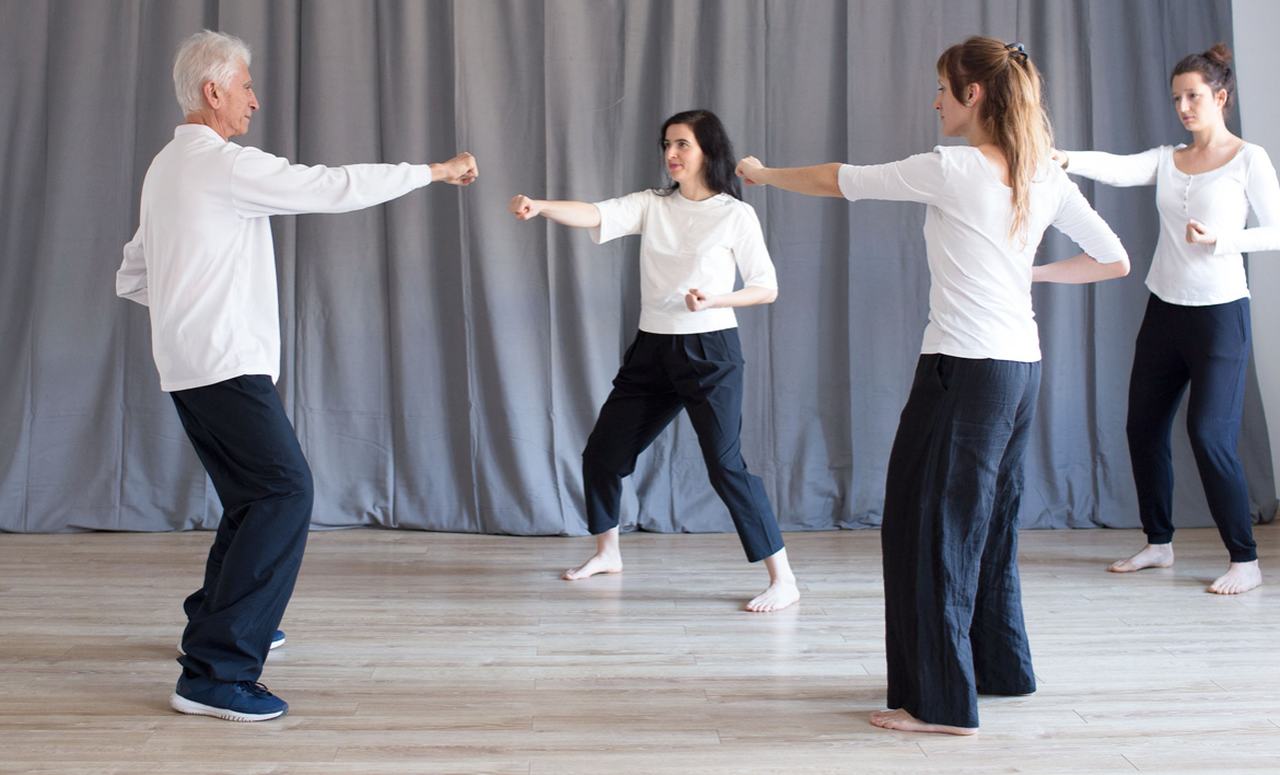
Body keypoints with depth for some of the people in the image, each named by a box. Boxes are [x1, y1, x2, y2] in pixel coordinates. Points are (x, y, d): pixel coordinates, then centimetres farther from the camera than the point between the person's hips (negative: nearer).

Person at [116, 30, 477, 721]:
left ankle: (217, 618, 35)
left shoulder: (165, 169, 18)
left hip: (190, 365, 10)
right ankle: (215, 671, -19)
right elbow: (336, 188, -14)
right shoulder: (222, 164, -12)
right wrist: (436, 170, -6)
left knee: (257, 494, 20)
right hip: (225, 364, -10)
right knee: (284, 492, -16)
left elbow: (131, 278, 23)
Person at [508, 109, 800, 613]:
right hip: (653, 349, 6)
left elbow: (767, 289, -2)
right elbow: (594, 216, -11)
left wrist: (713, 300, -20)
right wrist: (540, 207, -30)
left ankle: (783, 579, -4)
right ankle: (607, 552, 33)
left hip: (709, 350, -5)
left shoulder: (735, 215, -5)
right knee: (602, 453, 10)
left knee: (725, 466, -13)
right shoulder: (651, 206, 5)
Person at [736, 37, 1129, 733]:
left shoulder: (951, 169, -11)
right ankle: (1002, 666, 34)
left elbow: (835, 182, -2)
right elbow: (1114, 261, 13)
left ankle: (942, 701, 3)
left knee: (925, 525, 0)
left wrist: (763, 174, 14)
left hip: (964, 368, -8)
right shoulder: (1044, 175, 8)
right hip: (1022, 367, 8)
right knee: (989, 520, 20)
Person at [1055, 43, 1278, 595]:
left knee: (1210, 434, -10)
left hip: (1220, 313, -5)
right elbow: (1117, 169, -13)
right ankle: (1158, 543, 24)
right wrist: (1064, 159, -32)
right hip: (1164, 310, 6)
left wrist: (1219, 239, -20)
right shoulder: (1166, 159, 6)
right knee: (1143, 426, 8)